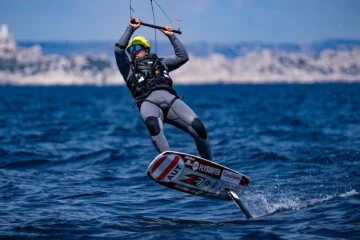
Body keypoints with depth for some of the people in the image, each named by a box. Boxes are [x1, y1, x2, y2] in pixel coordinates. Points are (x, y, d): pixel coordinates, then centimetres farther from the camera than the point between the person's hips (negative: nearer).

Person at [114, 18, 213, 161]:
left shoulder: (160, 62, 34)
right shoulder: (128, 67, 27)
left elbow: (183, 57, 32)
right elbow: (119, 49, 12)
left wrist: (171, 36, 30)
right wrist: (131, 28, 13)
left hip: (170, 99, 3)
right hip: (148, 102, -3)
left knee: (198, 127, -18)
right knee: (153, 125, -40)